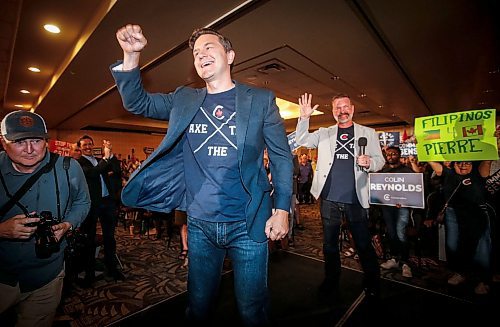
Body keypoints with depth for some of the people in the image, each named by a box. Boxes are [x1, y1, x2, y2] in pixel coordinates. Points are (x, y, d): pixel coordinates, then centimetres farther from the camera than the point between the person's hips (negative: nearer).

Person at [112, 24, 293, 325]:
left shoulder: (261, 99, -1)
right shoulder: (184, 100, 8)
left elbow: (282, 156, -2)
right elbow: (137, 102, 10)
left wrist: (282, 209, -8)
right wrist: (132, 55, -5)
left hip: (248, 225, -2)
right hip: (199, 225, 3)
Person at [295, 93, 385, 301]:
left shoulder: (368, 133, 9)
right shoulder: (324, 133, 11)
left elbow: (379, 160, 8)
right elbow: (301, 141, 2)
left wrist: (369, 163, -15)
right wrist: (304, 117, -12)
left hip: (356, 199, -1)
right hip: (329, 198, 2)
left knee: (364, 244, 6)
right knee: (329, 244, 13)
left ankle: (372, 285, 29)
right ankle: (331, 282, 31)